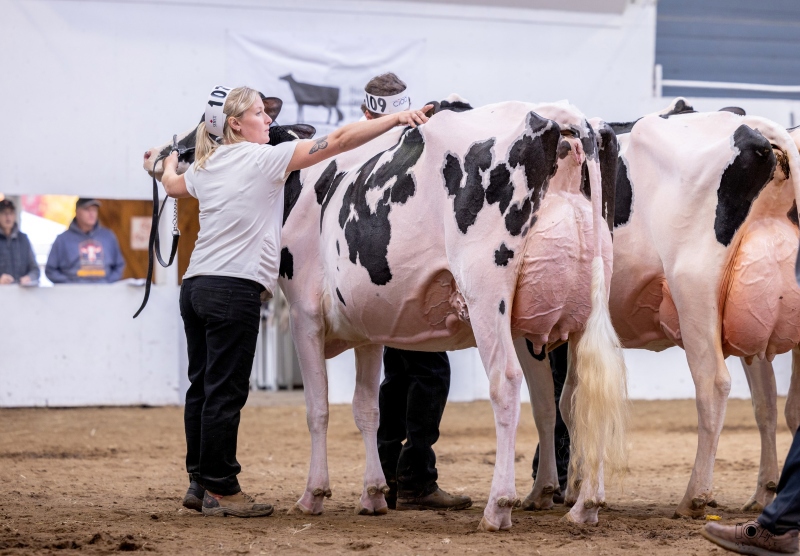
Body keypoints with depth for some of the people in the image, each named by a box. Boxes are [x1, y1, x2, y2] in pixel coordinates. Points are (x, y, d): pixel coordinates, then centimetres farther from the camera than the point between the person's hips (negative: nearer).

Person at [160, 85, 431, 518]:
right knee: (225, 390, -5)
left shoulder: (204, 167, 16)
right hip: (234, 287, -8)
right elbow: (338, 141, -10)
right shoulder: (264, 159, -5)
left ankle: (199, 483, 17)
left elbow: (172, 185, 39)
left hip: (196, 284, 8)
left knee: (203, 385, 12)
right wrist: (396, 119, -10)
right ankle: (220, 490, -2)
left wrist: (169, 162, 63)